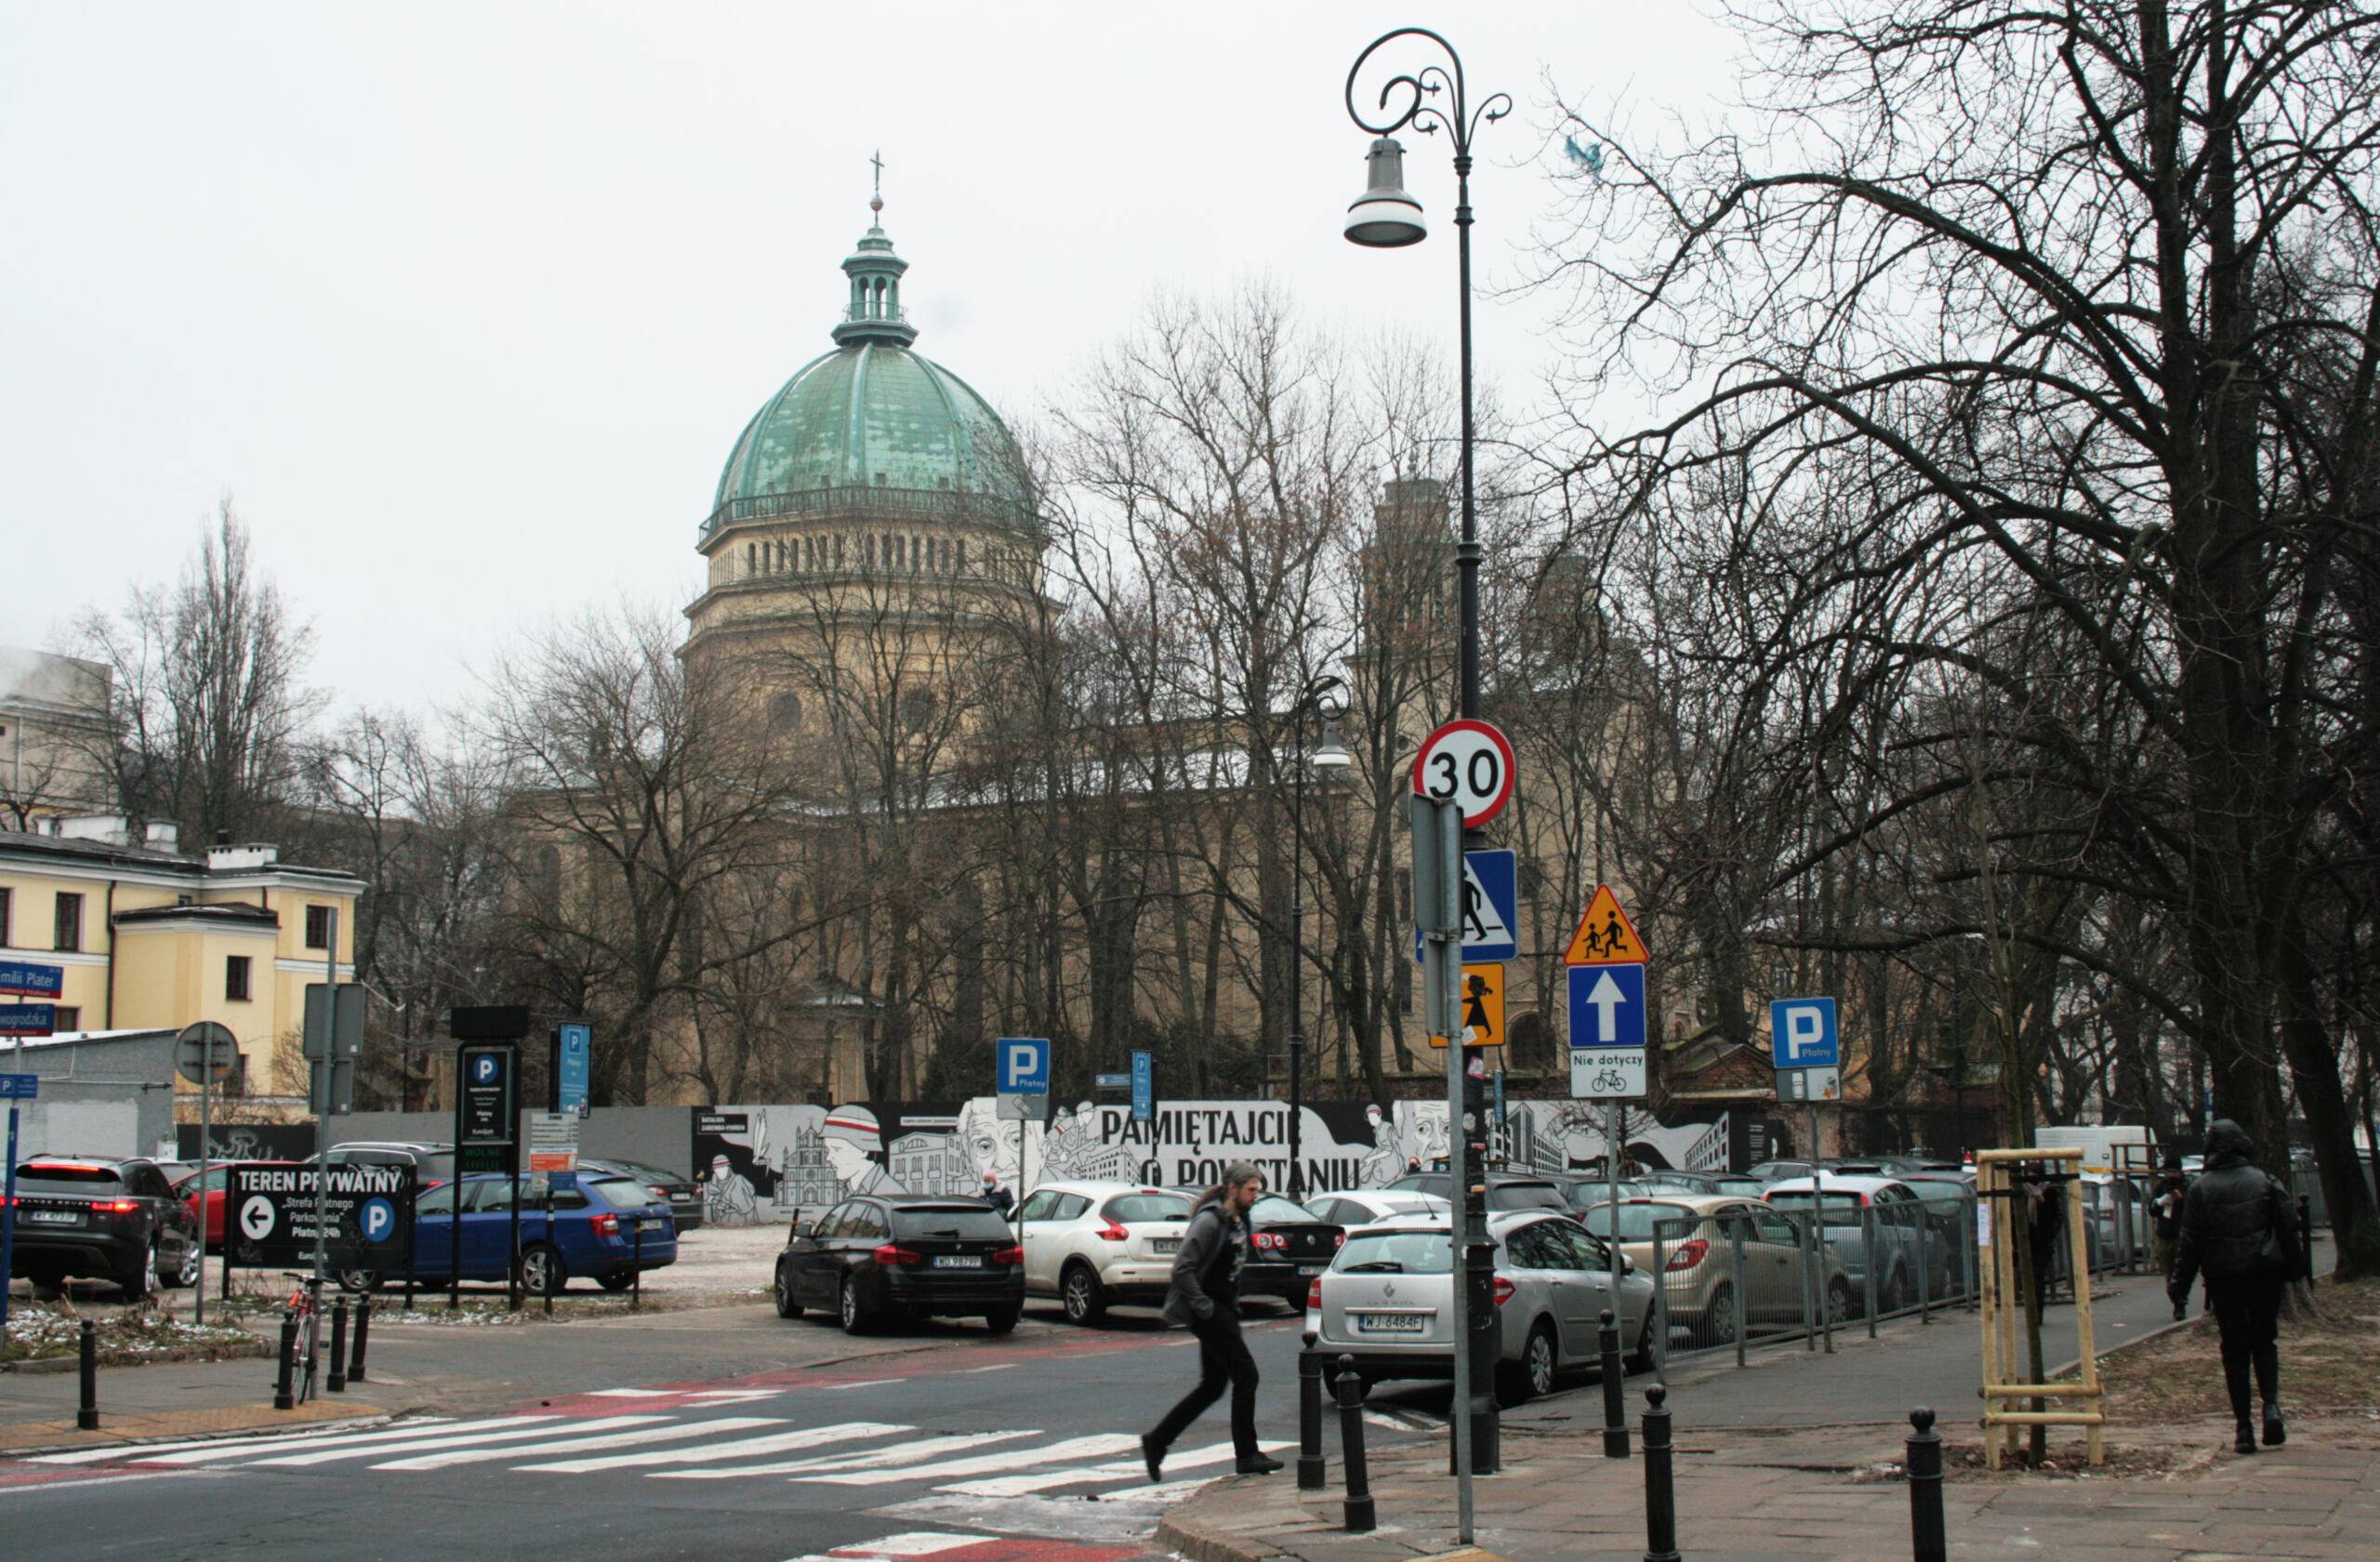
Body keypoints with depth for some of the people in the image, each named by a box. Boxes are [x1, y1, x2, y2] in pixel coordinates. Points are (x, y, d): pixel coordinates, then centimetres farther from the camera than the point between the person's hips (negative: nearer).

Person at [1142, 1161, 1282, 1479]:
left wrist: (1233, 1307, 16)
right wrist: (1205, 1308, -21)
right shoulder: (1210, 1221, -16)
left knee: (1212, 1386, 12)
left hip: (1224, 1312, 10)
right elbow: (1182, 1268, -22)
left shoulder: (1239, 1221, 13)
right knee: (1245, 1375, -8)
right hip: (1210, 1313, -10)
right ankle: (1247, 1455, -1)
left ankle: (1157, 1441, 18)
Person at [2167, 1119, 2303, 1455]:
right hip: (2264, 1274, 1)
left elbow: (2189, 1242, -2)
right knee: (2264, 1340, 13)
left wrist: (2179, 1284, 3)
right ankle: (2271, 1404, -10)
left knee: (2234, 1348, 5)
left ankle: (2244, 1427, 1)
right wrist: (2293, 1267, 14)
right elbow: (2287, 1229, 2)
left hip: (2223, 1276, 0)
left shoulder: (2200, 1188, -2)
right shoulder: (2264, 1181, -1)